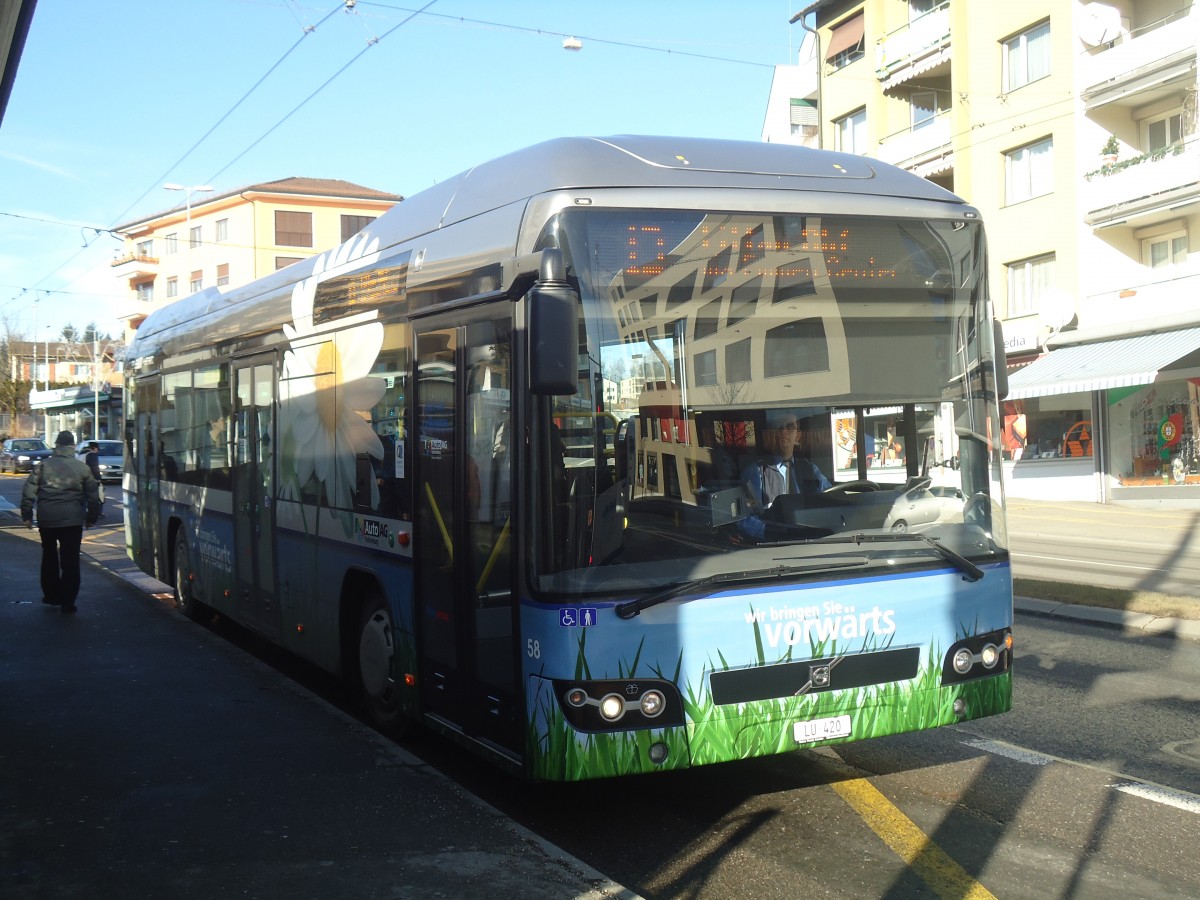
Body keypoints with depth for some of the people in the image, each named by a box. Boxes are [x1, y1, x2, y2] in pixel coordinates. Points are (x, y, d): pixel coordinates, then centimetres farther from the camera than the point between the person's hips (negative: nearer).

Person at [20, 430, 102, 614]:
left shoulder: (42, 465, 3)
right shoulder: (82, 467, 3)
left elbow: (28, 492, 0)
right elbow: (93, 495, 4)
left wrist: (27, 515, 7)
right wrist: (91, 517, 15)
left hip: (46, 519, 2)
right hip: (73, 520, -1)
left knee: (49, 557, 19)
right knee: (70, 561, 1)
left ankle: (52, 595, 26)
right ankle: (68, 602, -4)